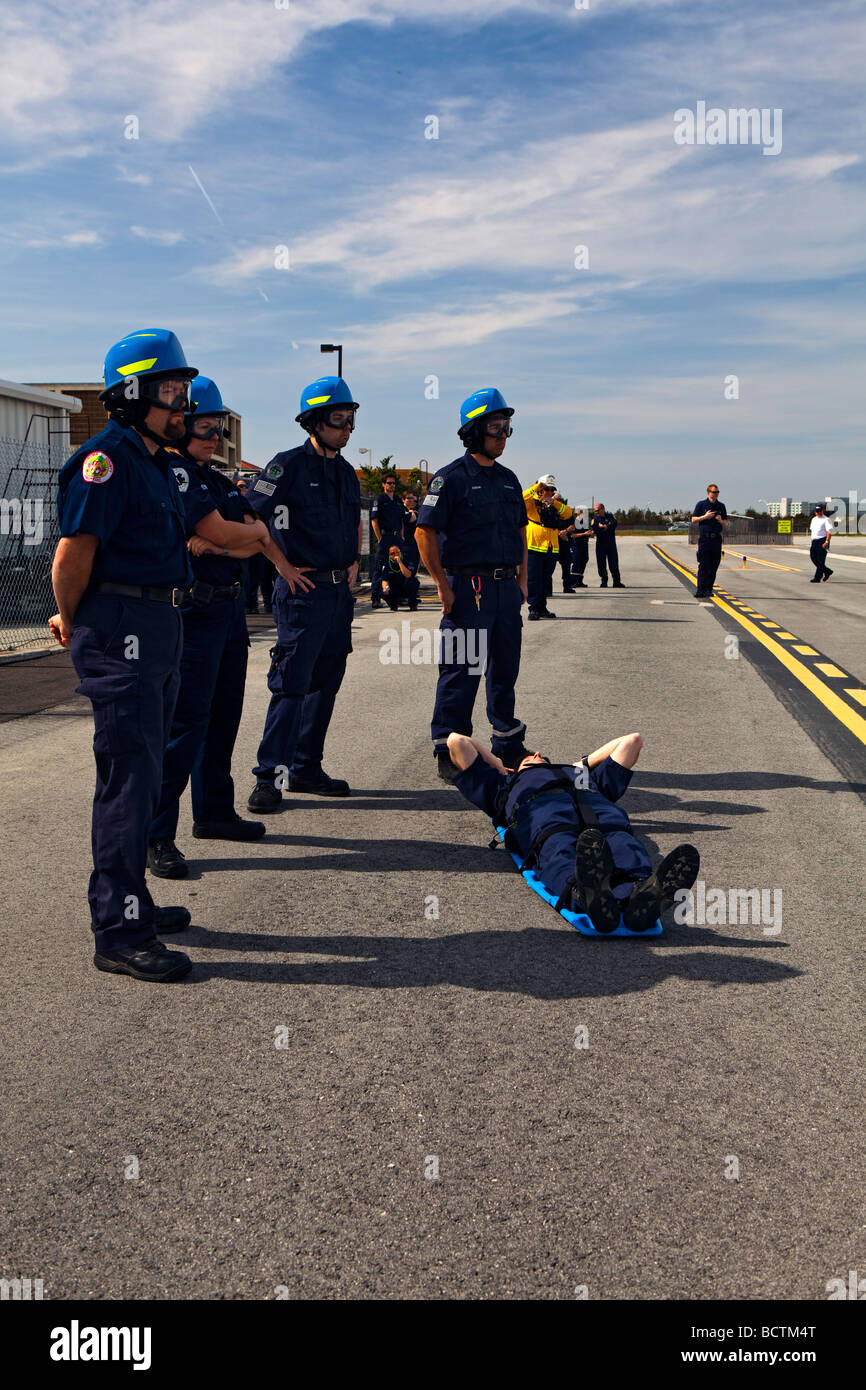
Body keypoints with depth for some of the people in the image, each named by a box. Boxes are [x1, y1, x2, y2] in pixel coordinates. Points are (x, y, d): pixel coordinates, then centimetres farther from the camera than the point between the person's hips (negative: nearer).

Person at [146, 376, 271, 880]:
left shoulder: (220, 481, 18)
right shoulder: (174, 474, -9)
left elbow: (258, 543, 7)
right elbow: (220, 532, -17)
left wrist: (215, 545, -12)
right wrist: (253, 530, 3)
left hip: (231, 608, 9)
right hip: (195, 609, -9)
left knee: (223, 716, 15)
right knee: (186, 722, -10)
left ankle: (215, 812, 27)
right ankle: (155, 836, -7)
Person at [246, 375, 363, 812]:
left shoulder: (346, 472, 14)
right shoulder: (289, 465, -8)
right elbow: (250, 518, -11)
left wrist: (354, 561, 15)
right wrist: (285, 566, -11)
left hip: (340, 591, 8)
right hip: (303, 590, -7)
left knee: (326, 682, 11)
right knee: (292, 684, -8)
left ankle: (306, 768, 20)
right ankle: (269, 777, -4)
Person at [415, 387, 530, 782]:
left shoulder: (508, 479, 15)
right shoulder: (451, 478, -7)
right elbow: (424, 532, -10)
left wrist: (522, 579, 15)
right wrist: (443, 586, -13)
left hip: (507, 587, 7)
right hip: (468, 588, -7)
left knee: (506, 668, 14)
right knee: (460, 672, -4)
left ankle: (508, 745, 26)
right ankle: (449, 754, 3)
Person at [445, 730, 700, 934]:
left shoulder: (589, 777, 51)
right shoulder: (506, 783, 46)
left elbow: (632, 740, 60)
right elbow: (457, 741, 49)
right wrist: (498, 766, 57)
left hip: (600, 809, 2)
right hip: (541, 815, -2)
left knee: (624, 846, -37)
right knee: (560, 853, -41)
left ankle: (643, 894, -72)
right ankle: (588, 892, -76)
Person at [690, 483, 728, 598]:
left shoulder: (721, 506, 12)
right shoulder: (701, 504, 3)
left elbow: (725, 523, 15)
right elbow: (693, 519, 3)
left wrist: (720, 520, -7)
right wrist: (705, 517, -11)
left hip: (717, 538, 4)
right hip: (704, 538, -3)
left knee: (714, 566, 3)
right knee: (703, 565, -8)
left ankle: (708, 589, 10)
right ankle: (700, 590, -8)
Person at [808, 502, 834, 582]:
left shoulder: (826, 520, -8)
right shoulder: (813, 519, 17)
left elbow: (829, 531, -14)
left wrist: (826, 542, -24)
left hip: (822, 541, -8)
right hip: (814, 541, 8)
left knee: (820, 561, -7)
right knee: (813, 558, 5)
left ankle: (817, 578, -7)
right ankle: (827, 571, 21)